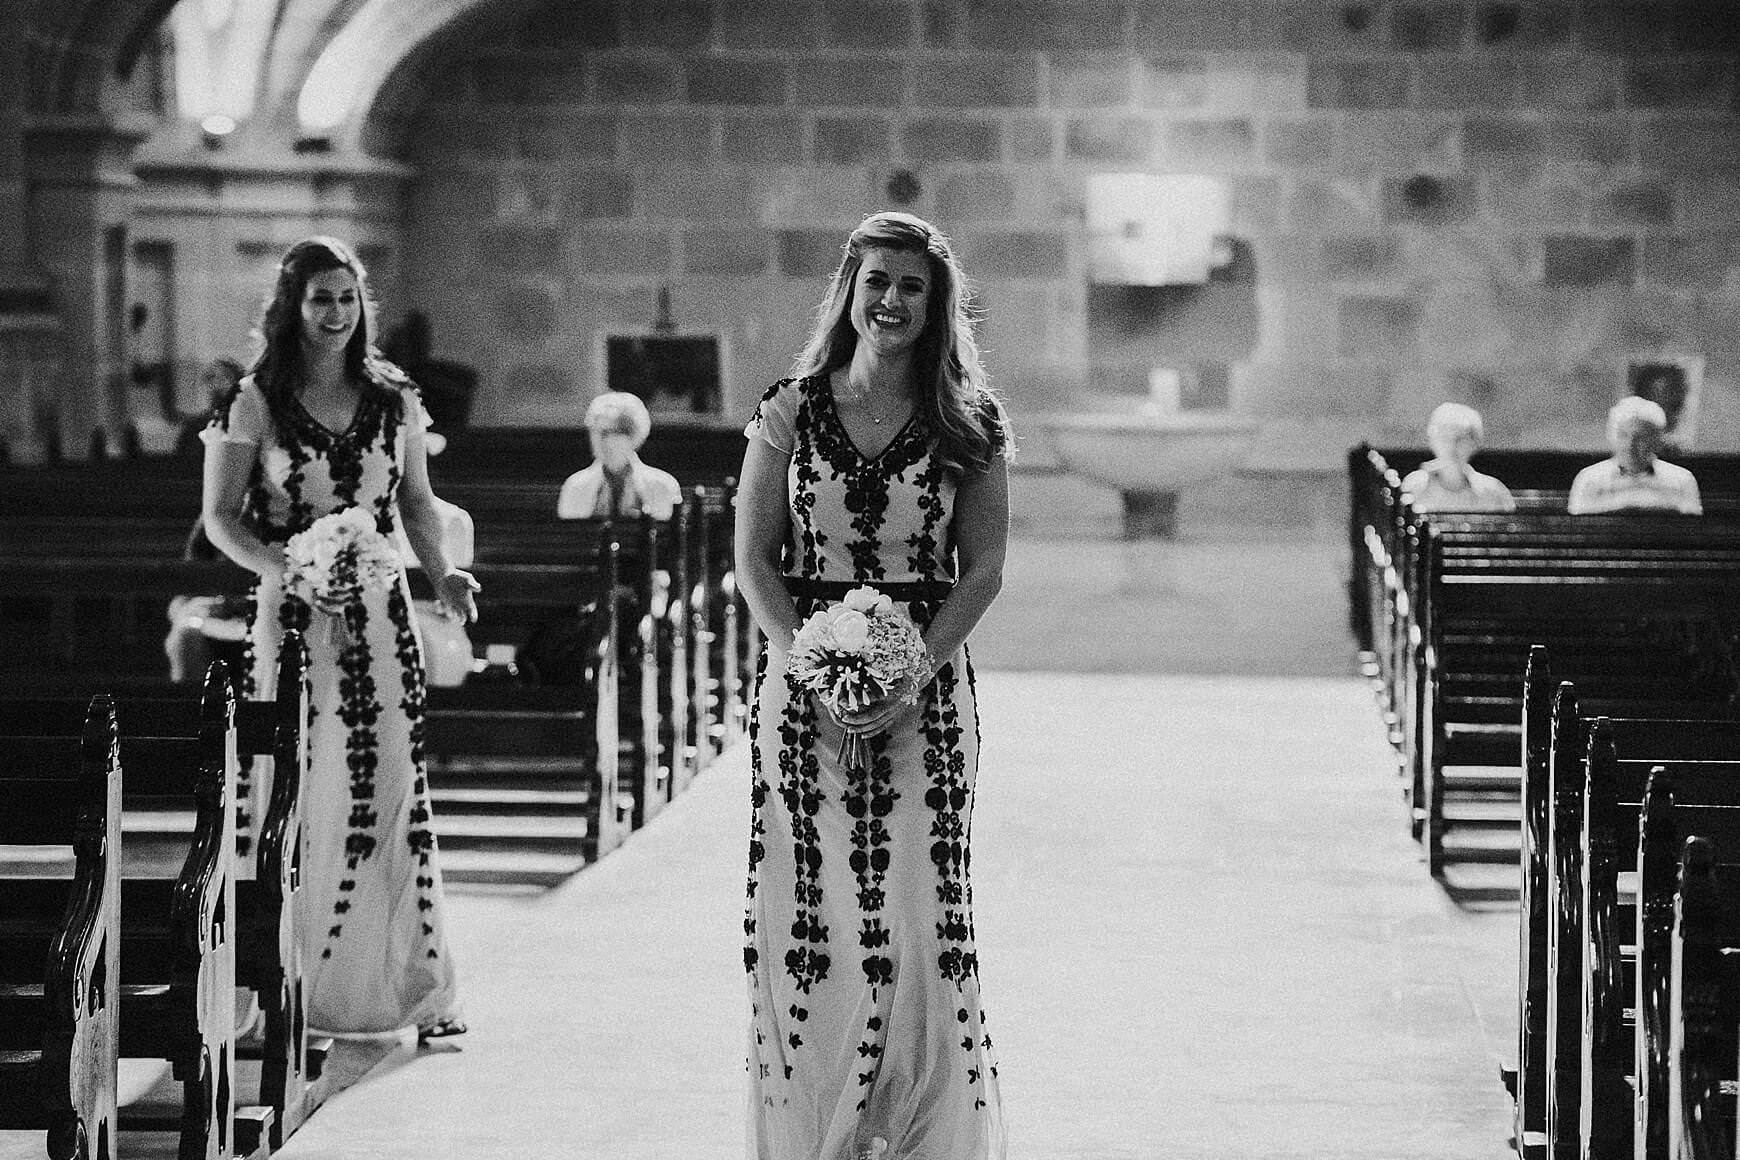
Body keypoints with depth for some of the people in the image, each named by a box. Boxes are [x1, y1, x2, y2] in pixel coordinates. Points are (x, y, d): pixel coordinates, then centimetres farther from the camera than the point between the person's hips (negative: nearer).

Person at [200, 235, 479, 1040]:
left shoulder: (393, 399, 8)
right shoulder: (255, 403, -1)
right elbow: (221, 516, 0)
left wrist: (441, 571, 0)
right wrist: (283, 568, -16)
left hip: (380, 616, 2)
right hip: (293, 615, -2)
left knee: (394, 790, -1)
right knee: (299, 796, -1)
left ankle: (410, 983, 6)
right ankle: (293, 989, 8)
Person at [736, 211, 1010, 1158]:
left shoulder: (968, 424, 3)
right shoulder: (790, 410, 3)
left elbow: (983, 568, 1)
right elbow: (753, 558, 2)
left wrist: (912, 677, -11)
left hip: (925, 682, 0)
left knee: (919, 917, -3)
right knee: (808, 911, 0)